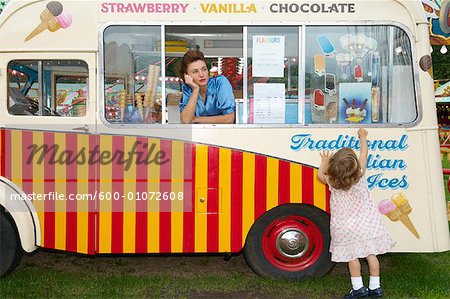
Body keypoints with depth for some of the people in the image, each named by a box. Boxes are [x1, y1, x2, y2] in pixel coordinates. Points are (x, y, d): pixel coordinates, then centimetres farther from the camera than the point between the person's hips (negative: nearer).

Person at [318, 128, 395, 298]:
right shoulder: (360, 176, -13)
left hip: (345, 226, -1)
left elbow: (320, 174, 8)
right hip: (367, 222, 2)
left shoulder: (332, 182, -15)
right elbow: (363, 155, 5)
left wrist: (324, 162, 25)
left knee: (352, 255, 9)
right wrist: (362, 137, 20)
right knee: (370, 254, 10)